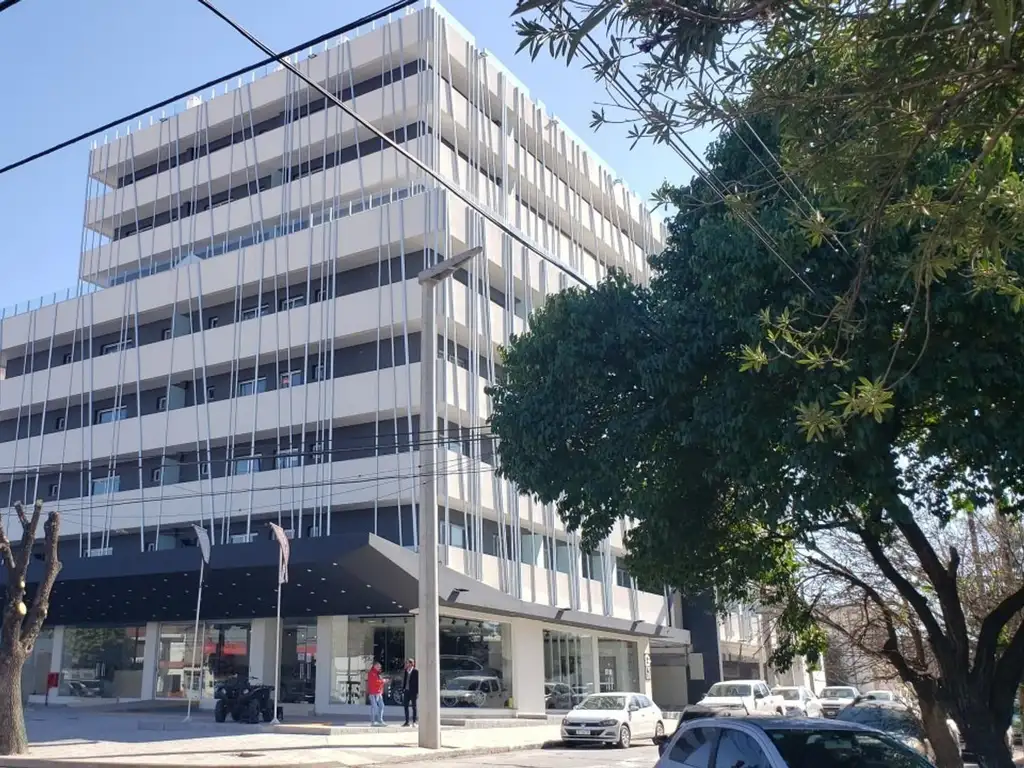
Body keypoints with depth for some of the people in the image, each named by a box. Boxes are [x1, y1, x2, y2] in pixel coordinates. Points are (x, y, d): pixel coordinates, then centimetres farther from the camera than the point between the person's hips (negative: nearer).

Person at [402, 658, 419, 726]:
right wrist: (403, 690, 7)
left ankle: (414, 721, 7)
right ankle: (407, 721, 12)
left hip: (413, 691, -6)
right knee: (406, 706, 6)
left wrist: (417, 692, -14)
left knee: (413, 706, 2)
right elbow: (404, 681, 13)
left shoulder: (416, 671, -8)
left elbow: (417, 682, -10)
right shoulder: (406, 671, 10)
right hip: (406, 691, 6)